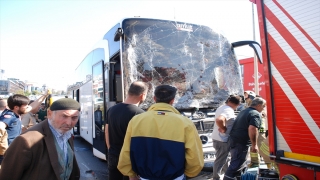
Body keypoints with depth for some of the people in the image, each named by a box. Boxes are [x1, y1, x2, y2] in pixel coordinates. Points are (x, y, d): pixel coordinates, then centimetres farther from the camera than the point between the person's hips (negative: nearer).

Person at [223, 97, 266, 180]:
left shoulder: (244, 111, 19)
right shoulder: (256, 114, -12)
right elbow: (252, 129, -24)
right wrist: (254, 145, -20)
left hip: (233, 139, 10)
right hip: (241, 143, -10)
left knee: (238, 163, 23)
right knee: (236, 165, -5)